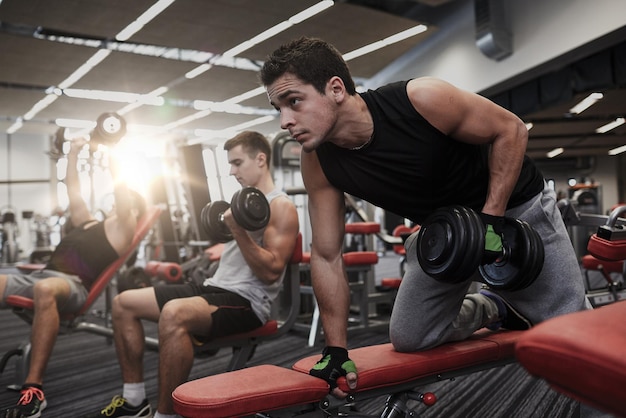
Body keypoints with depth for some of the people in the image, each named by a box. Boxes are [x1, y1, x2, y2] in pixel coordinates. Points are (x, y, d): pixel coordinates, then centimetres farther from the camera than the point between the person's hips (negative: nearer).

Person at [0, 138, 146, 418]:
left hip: (73, 285, -8)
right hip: (39, 277, 8)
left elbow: (120, 188, -1)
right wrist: (73, 152, 37)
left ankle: (34, 389, -45)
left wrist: (111, 154, 6)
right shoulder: (86, 222, 31)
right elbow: (73, 189, 36)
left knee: (45, 290, -44)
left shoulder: (122, 228, 9)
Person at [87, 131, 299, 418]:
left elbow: (271, 272, -20)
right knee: (124, 303, 3)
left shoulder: (281, 207, -9)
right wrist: (225, 228, 17)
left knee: (174, 314, -38)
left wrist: (239, 231, -25)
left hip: (247, 301, -10)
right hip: (215, 287, 10)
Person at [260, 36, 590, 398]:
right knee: (408, 339, 2)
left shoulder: (421, 98, -33)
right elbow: (327, 255, -11)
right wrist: (336, 348, -12)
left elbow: (510, 130, -18)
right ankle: (494, 308, 26)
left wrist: (492, 219, -25)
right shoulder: (318, 164, -19)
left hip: (516, 206, -3)